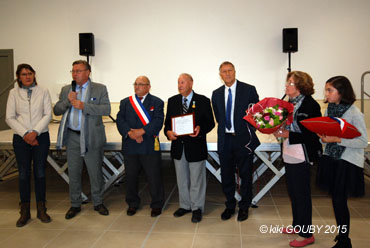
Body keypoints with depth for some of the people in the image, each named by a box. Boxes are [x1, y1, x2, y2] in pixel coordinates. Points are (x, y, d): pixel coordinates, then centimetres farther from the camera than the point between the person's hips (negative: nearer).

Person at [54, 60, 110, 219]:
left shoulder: (100, 89, 0)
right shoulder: (66, 90, 12)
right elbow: (56, 111, 8)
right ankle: (75, 205, 27)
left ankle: (98, 203, 24)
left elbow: (106, 109, -13)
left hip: (91, 137, -3)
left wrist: (84, 106, -21)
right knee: (73, 173, 11)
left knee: (95, 173, 6)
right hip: (72, 137, 3)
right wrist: (67, 101, -11)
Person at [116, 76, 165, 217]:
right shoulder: (125, 102, 13)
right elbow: (120, 120, 1)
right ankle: (132, 204, 28)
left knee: (154, 177, 2)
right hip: (130, 147, 3)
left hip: (150, 147, -3)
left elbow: (158, 121, -9)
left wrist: (141, 131, -19)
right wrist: (130, 133, -16)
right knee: (130, 177, 11)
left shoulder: (156, 102, 4)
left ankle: (156, 205, 18)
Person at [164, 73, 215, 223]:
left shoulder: (203, 101, -3)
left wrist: (200, 129, -23)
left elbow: (210, 122, -3)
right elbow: (167, 121, 10)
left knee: (196, 180, 7)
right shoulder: (172, 101, 8)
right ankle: (185, 205, 33)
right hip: (178, 146, 4)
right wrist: (168, 132, -11)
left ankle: (197, 208, 22)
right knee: (182, 180, 16)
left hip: (196, 146, -4)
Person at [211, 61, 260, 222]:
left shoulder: (249, 90, -4)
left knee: (245, 175, 8)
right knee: (226, 175, 12)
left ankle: (244, 207, 25)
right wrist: (225, 129, 6)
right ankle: (230, 206, 30)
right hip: (225, 140, 4)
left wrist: (249, 132, -5)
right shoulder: (216, 94, 8)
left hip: (243, 139, -3)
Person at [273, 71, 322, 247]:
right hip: (289, 155, 8)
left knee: (302, 194, 3)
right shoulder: (290, 103, 8)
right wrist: (278, 130, -4)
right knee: (293, 193, 19)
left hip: (302, 157, -8)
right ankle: (297, 225, 37)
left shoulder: (310, 105, -15)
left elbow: (312, 135, -18)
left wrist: (288, 135, -22)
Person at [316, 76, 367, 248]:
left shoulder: (354, 113, -14)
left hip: (347, 163, -6)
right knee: (336, 199, 13)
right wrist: (323, 137, -8)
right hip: (330, 159, 6)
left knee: (339, 201, 0)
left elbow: (363, 141, -15)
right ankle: (342, 234, 32)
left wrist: (338, 140, -21)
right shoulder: (329, 110, 5)